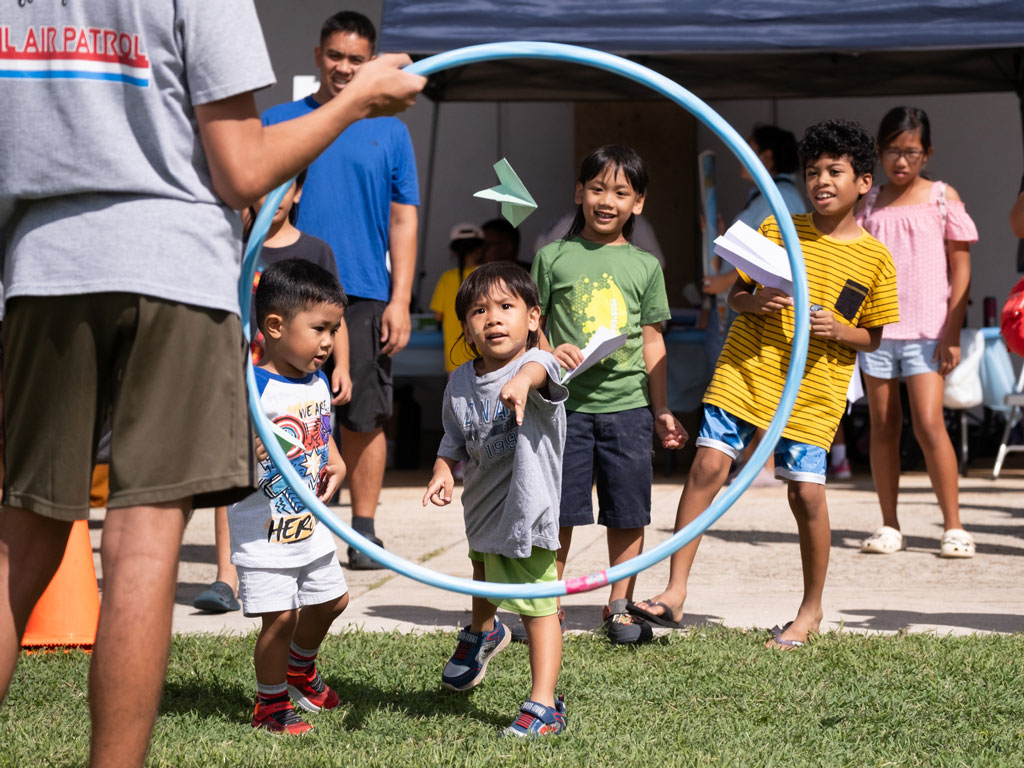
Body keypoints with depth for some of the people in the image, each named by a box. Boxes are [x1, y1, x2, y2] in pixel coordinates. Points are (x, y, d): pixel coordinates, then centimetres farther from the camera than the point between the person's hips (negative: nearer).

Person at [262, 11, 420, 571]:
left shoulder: (389, 132, 11)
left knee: (364, 419, 2)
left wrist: (400, 299, 0)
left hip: (364, 296, 0)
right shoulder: (278, 122, 10)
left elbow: (403, 221, 9)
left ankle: (364, 530, 10)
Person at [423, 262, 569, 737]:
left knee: (537, 604, -10)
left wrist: (522, 381, -71)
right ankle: (483, 633, 64)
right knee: (484, 568, 34)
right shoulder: (460, 383, -3)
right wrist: (443, 472, -11)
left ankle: (544, 706, -4)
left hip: (528, 507, -7)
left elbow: (540, 371, -47)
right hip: (482, 501, 7)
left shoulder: (535, 364, -21)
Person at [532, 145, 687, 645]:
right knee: (558, 510, 1)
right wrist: (550, 351, -14)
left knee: (627, 511, 6)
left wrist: (661, 410, 12)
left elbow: (652, 343, 12)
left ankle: (620, 605, 18)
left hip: (627, 403, 2)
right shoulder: (554, 257, 4)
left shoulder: (645, 266, 9)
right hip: (567, 401, -2)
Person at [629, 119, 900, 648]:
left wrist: (838, 331, -13)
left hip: (812, 391, -1)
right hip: (745, 371, 1)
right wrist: (755, 302, -11)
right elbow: (735, 295, 12)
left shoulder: (875, 259, 1)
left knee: (806, 492, -5)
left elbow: (872, 336, 7)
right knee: (707, 466, -9)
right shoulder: (776, 230, 4)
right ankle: (674, 593, -4)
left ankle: (811, 609, 15)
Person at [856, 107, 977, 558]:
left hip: (926, 330, -3)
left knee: (928, 424, -12)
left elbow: (960, 268, 2)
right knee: (882, 426, 5)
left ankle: (953, 526, -4)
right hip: (875, 329, 3)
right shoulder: (869, 204, 10)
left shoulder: (942, 198, 3)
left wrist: (952, 333, -5)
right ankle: (889, 527, 12)